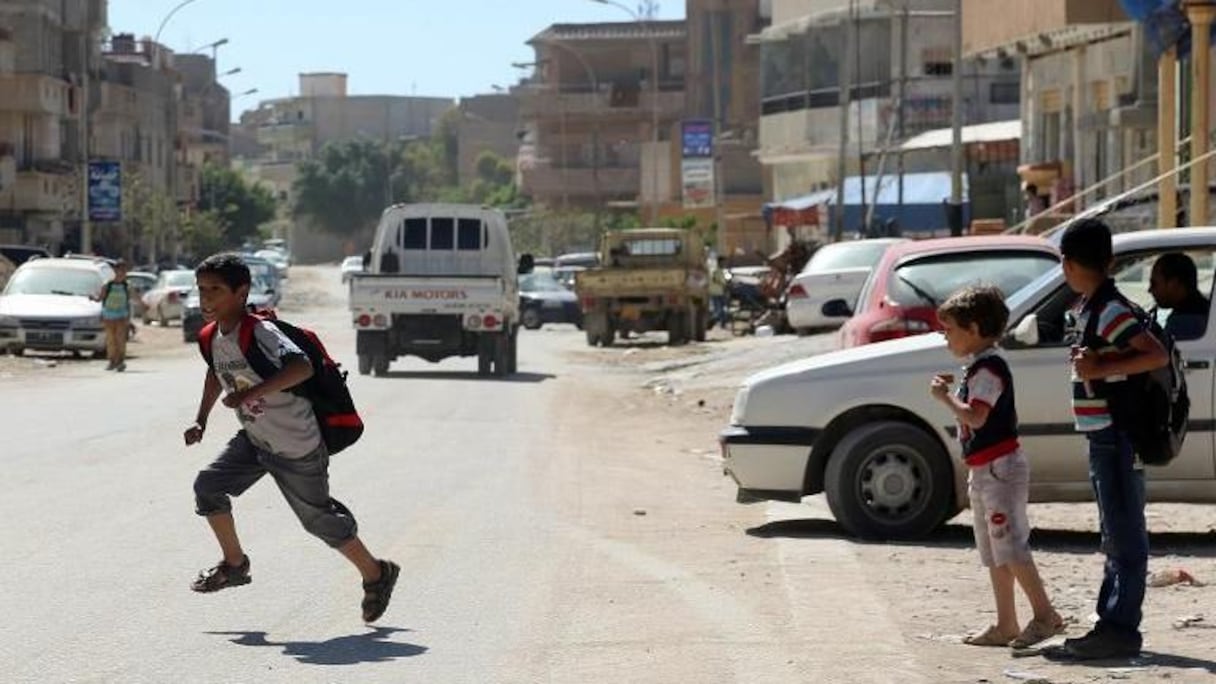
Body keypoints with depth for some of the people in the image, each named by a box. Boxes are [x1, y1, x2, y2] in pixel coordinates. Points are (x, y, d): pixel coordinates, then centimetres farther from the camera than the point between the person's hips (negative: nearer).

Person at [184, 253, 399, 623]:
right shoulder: (216, 337, -1)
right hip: (254, 440, 8)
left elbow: (302, 367, -44)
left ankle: (376, 574, 25)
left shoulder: (259, 332, -27)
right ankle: (234, 565, 16)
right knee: (207, 486, -2)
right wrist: (200, 420, 17)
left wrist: (251, 393, -48)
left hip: (297, 447, -8)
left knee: (319, 518, 4)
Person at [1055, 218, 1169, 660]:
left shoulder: (1109, 310, -16)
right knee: (1116, 535, 13)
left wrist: (1101, 370, -23)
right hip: (1103, 436, 10)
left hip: (1117, 436, -10)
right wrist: (1089, 362, -1)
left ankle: (1120, 629, -7)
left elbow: (1157, 356, -24)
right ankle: (1111, 624, 19)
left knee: (1125, 536, -7)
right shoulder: (1086, 308, 13)